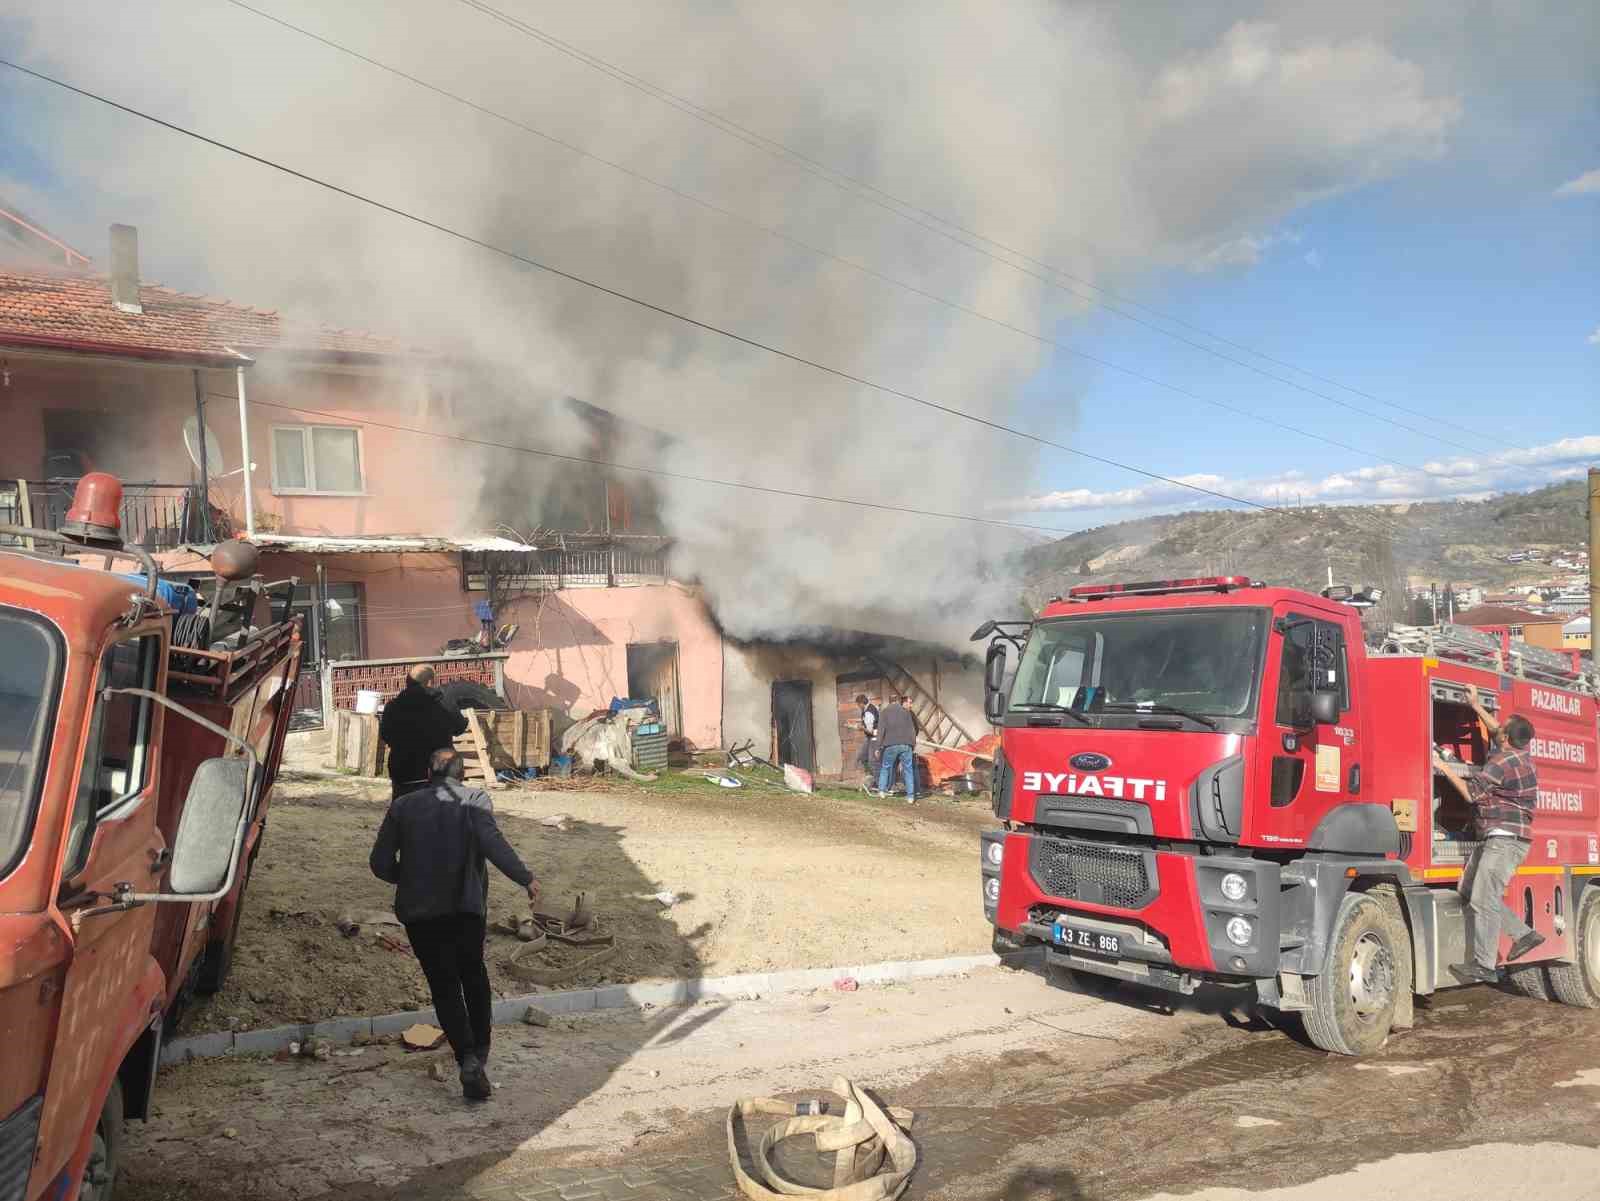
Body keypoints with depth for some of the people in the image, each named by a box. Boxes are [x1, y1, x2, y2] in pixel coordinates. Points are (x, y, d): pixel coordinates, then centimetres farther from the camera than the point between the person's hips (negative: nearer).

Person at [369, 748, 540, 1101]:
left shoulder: (403, 806, 6)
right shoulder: (475, 800, -1)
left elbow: (380, 863, 4)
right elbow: (492, 841, -19)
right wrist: (525, 878, -22)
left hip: (419, 911, 1)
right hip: (466, 906, 0)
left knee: (443, 983, 6)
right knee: (473, 973, 22)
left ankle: (468, 1057, -10)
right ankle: (480, 1049, 27)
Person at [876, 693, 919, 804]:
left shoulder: (886, 712, 7)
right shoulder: (907, 712, 11)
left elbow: (881, 729, 1)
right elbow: (912, 730, 11)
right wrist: (913, 745, 16)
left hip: (891, 745, 0)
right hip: (906, 745, 0)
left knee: (885, 767, 15)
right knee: (908, 770, 4)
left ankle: (882, 791, 9)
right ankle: (910, 796, -1)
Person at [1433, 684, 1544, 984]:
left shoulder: (1504, 761, -16)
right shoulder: (1520, 754, 14)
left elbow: (1471, 793, -14)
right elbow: (1496, 733, 34)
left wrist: (1443, 767, -6)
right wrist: (1477, 706, 37)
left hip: (1506, 839, -11)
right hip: (1496, 839, 11)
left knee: (1484, 900, -11)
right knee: (1471, 891, 14)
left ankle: (1484, 967, -10)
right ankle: (1524, 934, 15)